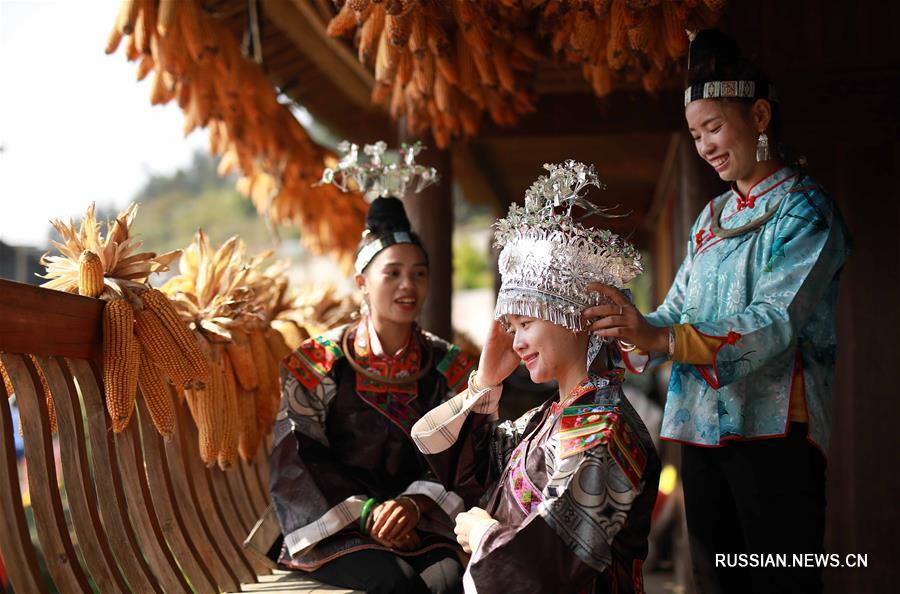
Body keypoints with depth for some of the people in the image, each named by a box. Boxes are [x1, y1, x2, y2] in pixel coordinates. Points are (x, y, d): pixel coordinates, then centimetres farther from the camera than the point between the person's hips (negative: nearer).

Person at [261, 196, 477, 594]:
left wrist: (415, 504, -17)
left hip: (418, 524, 2)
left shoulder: (448, 367, 8)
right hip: (331, 527, -2)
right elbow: (295, 463, -3)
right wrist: (365, 513, -14)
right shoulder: (319, 363, 1)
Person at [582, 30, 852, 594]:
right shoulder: (713, 216, 17)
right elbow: (678, 312, 13)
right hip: (702, 423, 7)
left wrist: (660, 338, -29)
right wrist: (624, 331, -8)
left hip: (772, 426, -7)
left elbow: (775, 324, -19)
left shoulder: (804, 210, -6)